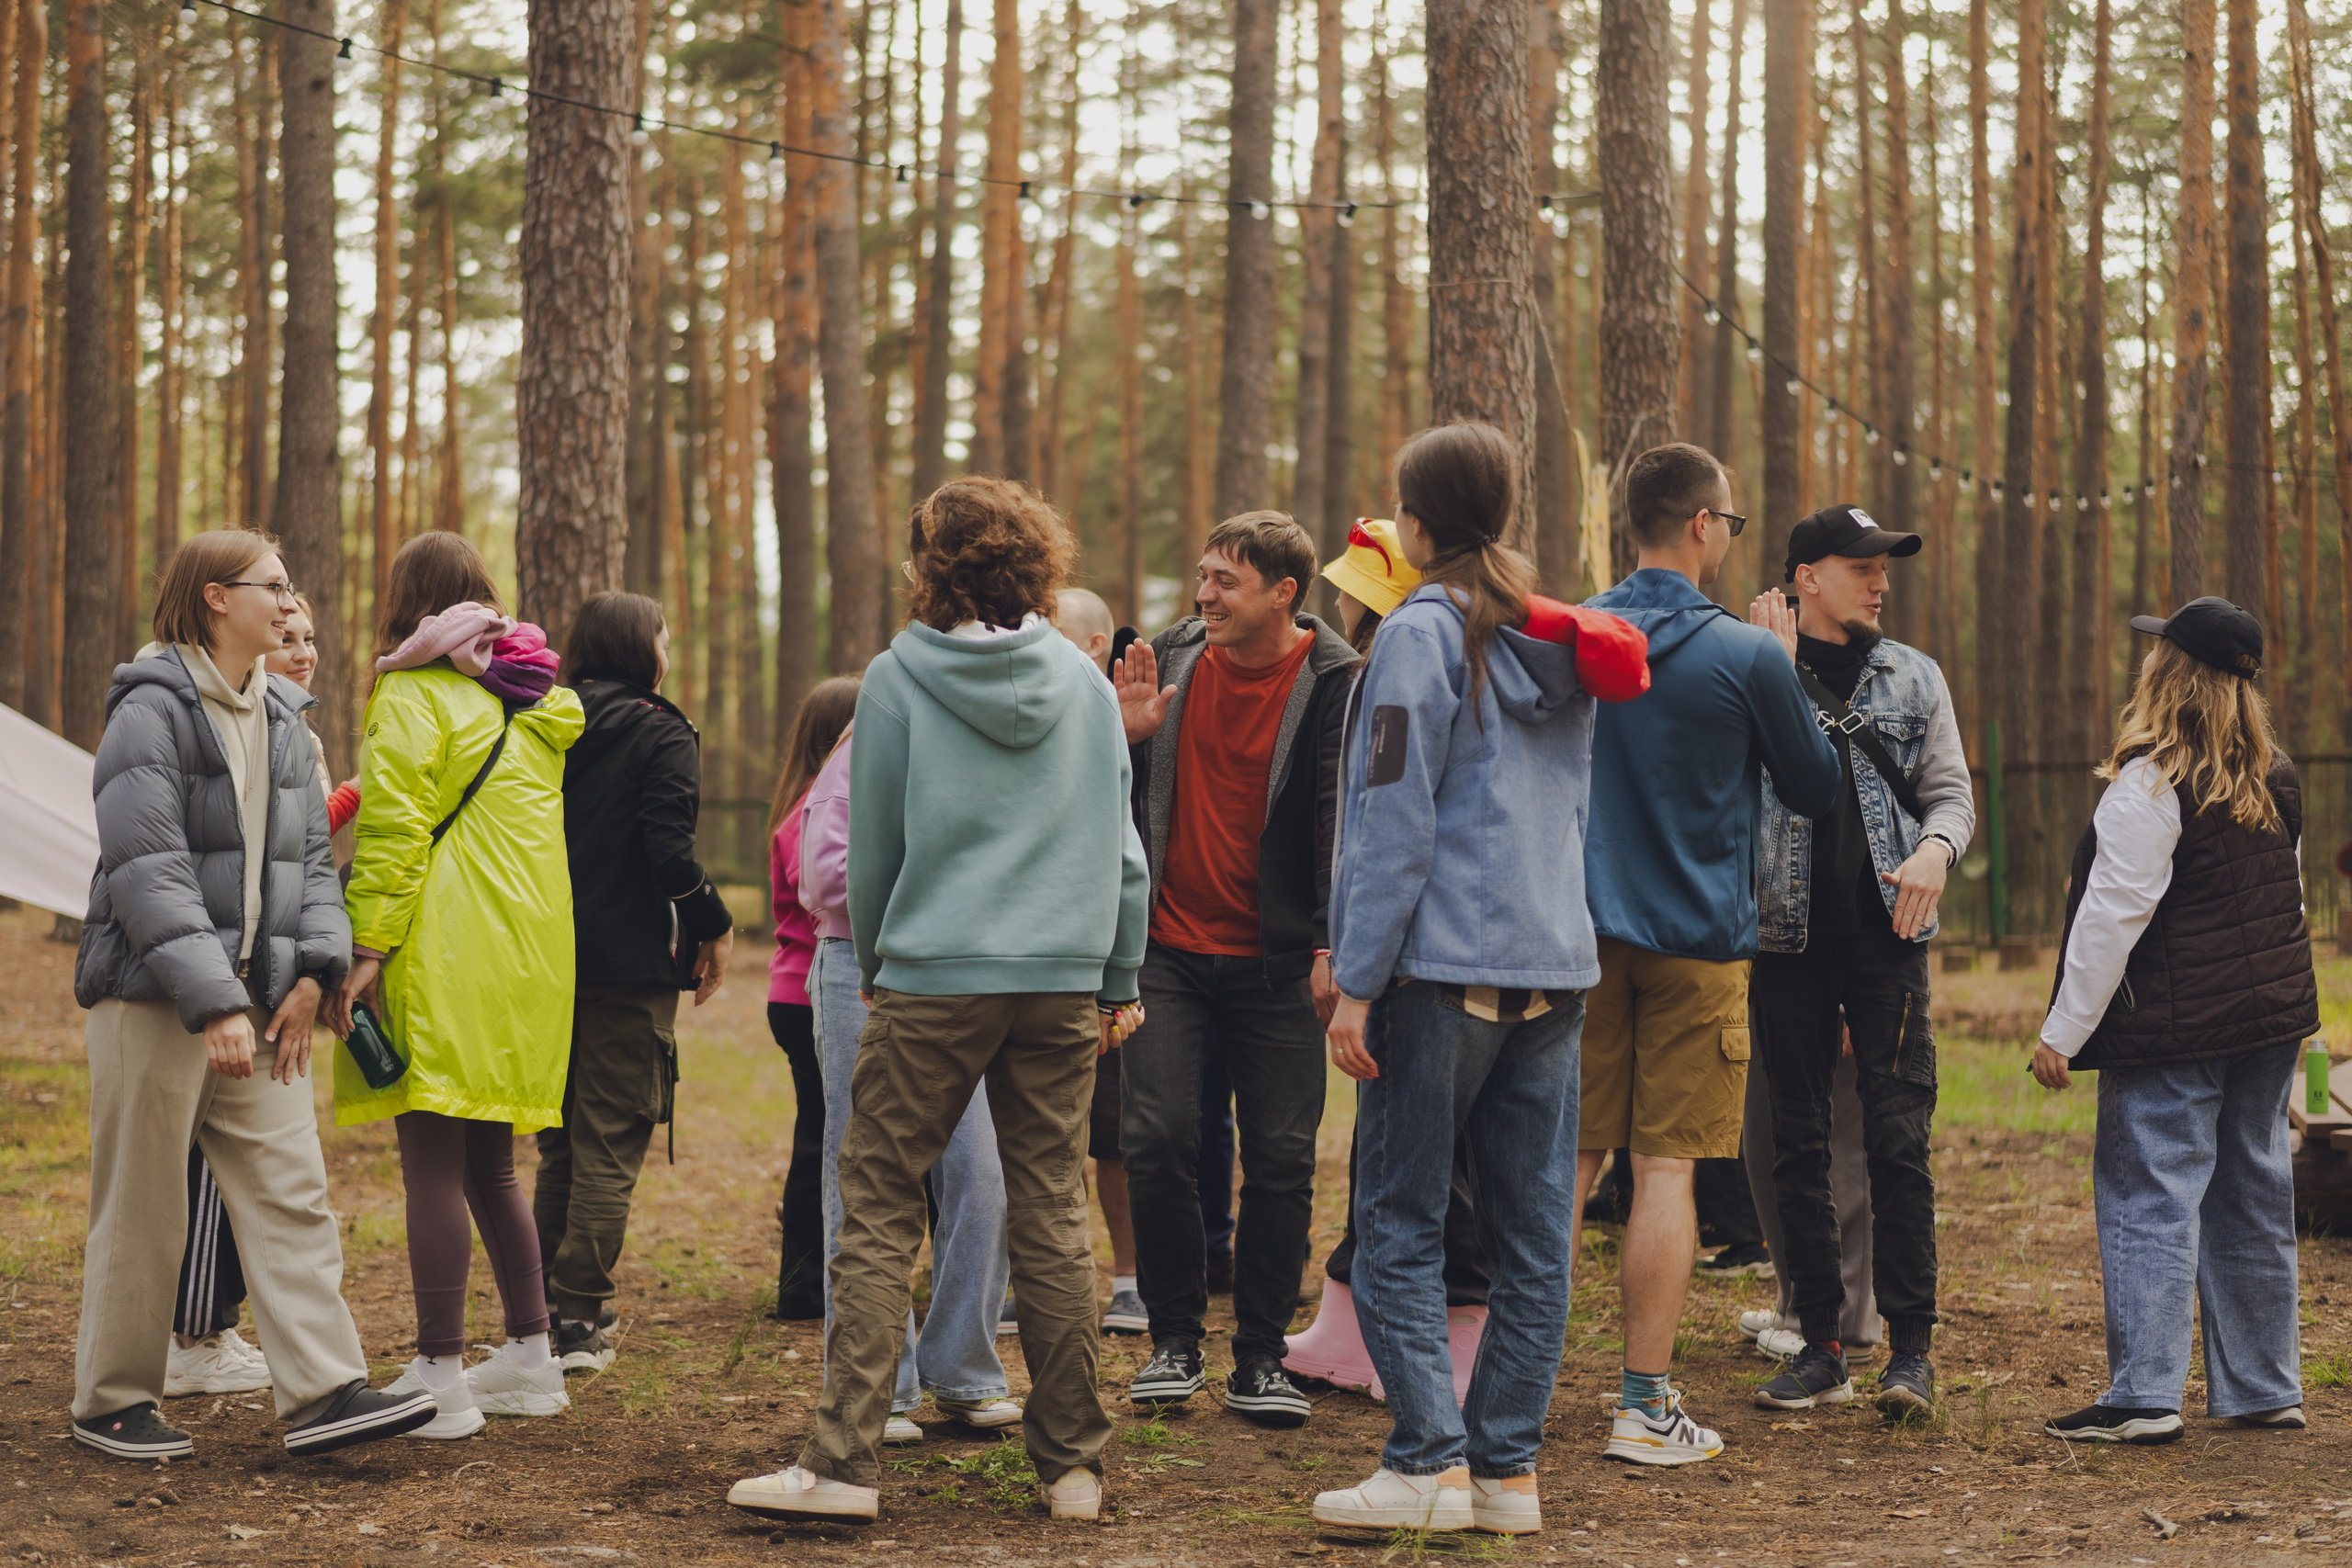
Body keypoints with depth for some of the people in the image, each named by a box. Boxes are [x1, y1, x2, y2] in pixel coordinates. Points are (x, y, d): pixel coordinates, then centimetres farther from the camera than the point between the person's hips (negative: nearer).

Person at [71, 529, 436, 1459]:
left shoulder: (282, 717, 15)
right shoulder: (153, 708, -10)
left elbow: (310, 853, 16)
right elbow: (147, 871, -17)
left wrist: (313, 967, -1)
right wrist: (212, 1002, -23)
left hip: (257, 999, 7)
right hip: (155, 999, -7)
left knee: (291, 1191, -2)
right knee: (142, 1212, 2)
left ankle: (322, 1391, -3)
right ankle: (111, 1402, 14)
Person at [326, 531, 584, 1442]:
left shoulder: (415, 696, -6)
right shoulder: (538, 706, 17)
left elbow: (394, 828, -14)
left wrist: (366, 947, -16)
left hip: (442, 956, -8)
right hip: (528, 956, 8)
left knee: (433, 1163, -7)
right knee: (490, 1164, 17)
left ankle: (440, 1378, -9)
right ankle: (530, 1356, 20)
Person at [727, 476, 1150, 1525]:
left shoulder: (897, 679, -3)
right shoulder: (1083, 682, 6)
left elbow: (873, 847, 5)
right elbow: (1121, 845, 11)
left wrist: (873, 966, 20)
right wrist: (1120, 980, 20)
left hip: (933, 978, -3)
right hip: (1064, 982, 3)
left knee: (877, 1214, 1)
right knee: (1052, 1221, 8)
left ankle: (844, 1462, -4)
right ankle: (1073, 1465, 12)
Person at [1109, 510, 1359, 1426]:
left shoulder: (1333, 683, -6)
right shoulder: (1174, 656, 5)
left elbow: (1343, 818, -10)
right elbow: (1118, 797, 13)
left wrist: (1331, 943, -20)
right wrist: (1127, 735, -8)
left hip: (1275, 962, -3)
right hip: (1169, 948, 3)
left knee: (1281, 1160, 0)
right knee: (1157, 1143, -4)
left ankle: (1260, 1358, 11)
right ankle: (1175, 1342, 11)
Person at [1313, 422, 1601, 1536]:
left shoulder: (1421, 634, -8)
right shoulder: (1560, 641, 14)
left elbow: (1392, 821, -12)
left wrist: (1356, 983, -11)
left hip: (1443, 964, -7)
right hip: (1556, 964, 7)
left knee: (1400, 1223, -1)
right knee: (1532, 1232, 7)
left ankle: (1427, 1463, -6)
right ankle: (1507, 1469, 10)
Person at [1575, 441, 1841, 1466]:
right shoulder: (1747, 656, -10)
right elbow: (1816, 789, 3)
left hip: (1585, 935, 4)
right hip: (1695, 939, -4)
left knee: (1567, 1158, 10)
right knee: (1665, 1167, -1)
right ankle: (1645, 1409, 0)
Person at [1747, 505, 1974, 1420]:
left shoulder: (1914, 677, 11)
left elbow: (1951, 790, 10)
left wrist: (1935, 848, -13)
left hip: (1887, 934, 0)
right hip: (1788, 938, 0)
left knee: (1898, 1141, -5)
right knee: (1800, 1146, 4)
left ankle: (1910, 1347, 0)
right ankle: (1821, 1347, 11)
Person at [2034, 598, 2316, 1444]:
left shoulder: (2153, 780, -14)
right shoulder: (2277, 777, 11)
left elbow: (2114, 914, -16)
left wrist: (2063, 1030, -11)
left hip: (2174, 1026, -8)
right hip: (2272, 1014, 8)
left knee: (2149, 1199, -5)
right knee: (2253, 1197, 12)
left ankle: (2145, 1393, -9)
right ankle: (2264, 1388, 18)